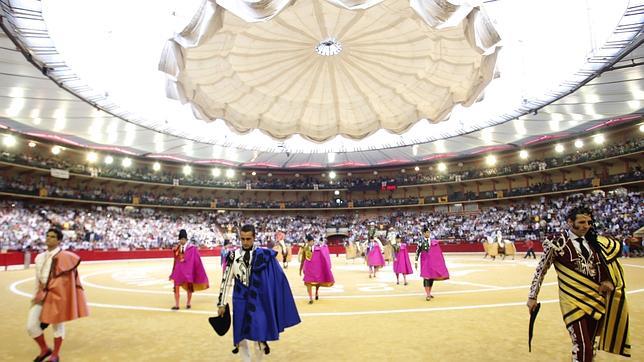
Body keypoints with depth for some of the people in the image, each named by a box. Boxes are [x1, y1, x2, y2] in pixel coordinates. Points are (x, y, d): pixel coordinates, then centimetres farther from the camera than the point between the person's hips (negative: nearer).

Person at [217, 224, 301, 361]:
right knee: (241, 335, 11)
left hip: (258, 300, -2)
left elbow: (278, 278, -3)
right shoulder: (234, 256, -2)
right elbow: (226, 280, 2)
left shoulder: (263, 254, -7)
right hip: (240, 300, 2)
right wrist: (221, 303, 2)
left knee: (259, 335, -4)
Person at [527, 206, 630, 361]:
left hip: (596, 300, 6)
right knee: (582, 347, -11)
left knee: (589, 345, 15)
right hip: (573, 301, -6)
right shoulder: (558, 244, -11)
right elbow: (540, 270, -7)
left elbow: (609, 263, 20)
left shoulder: (594, 242, 6)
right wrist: (532, 297, -7)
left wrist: (609, 281, -1)